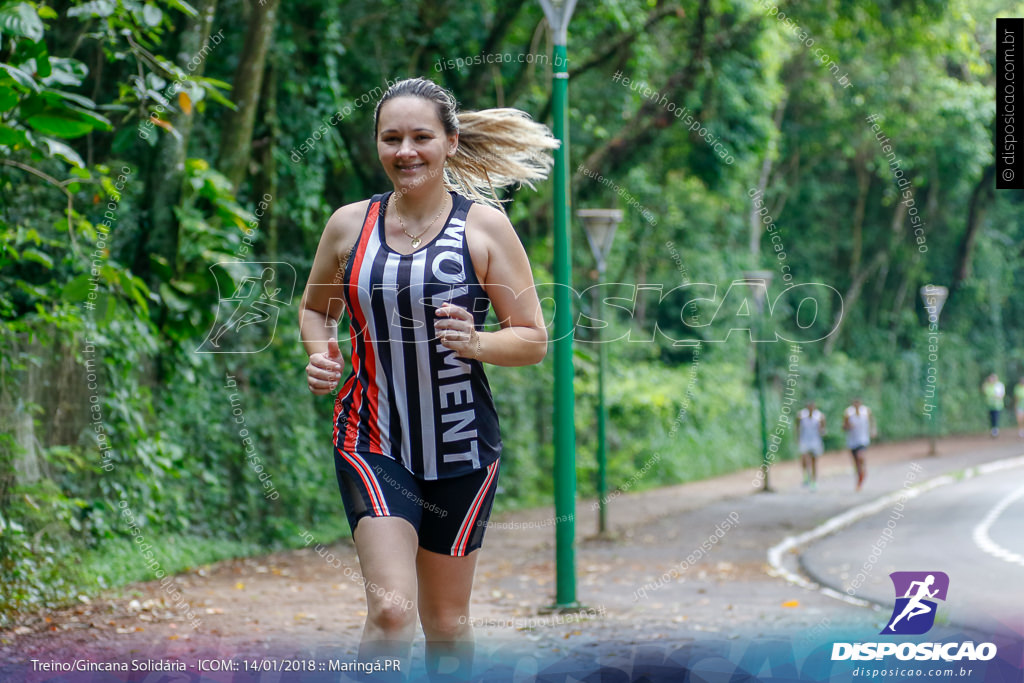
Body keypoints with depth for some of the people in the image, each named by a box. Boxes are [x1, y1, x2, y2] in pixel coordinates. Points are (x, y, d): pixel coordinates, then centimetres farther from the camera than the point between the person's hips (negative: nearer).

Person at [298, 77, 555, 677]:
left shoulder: (485, 226, -3)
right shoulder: (350, 224, 2)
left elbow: (534, 340, -1)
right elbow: (315, 309, 19)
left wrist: (475, 343, -21)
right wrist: (321, 354, -3)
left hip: (462, 450, 0)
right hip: (373, 443, 0)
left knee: (446, 622, 12)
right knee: (391, 609, -19)